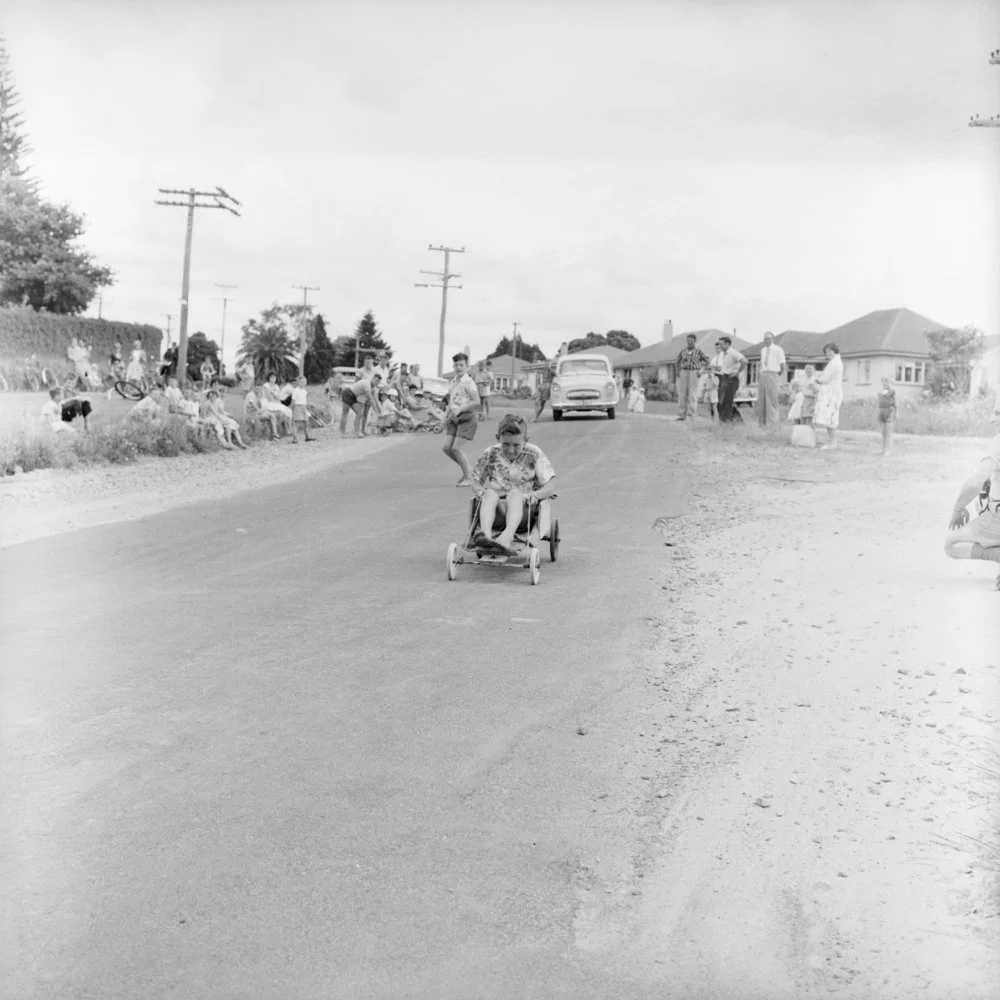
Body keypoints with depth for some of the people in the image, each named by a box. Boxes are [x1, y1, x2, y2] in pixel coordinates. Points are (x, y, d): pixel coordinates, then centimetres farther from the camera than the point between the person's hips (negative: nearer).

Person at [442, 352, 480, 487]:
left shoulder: (468, 382, -11)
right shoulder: (453, 383, 13)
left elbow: (476, 402, -19)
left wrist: (460, 409, -24)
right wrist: (447, 417, 18)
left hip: (466, 418, -8)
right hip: (454, 419, 8)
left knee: (456, 448, -13)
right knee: (447, 447, 0)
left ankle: (468, 478, -1)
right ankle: (467, 469, 19)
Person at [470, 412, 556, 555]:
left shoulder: (534, 455, 2)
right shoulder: (491, 454, 7)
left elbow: (548, 489, 0)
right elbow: (476, 481, 14)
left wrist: (532, 495, -22)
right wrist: (481, 491, -10)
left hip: (523, 508, -1)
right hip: (497, 508, 2)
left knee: (515, 493, -35)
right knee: (490, 494, -32)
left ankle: (507, 537, -59)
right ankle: (485, 534, -58)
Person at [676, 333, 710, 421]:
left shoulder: (699, 351, -2)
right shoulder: (683, 350, 7)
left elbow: (706, 360, 6)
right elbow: (678, 360, 21)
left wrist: (702, 370, -3)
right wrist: (678, 370, 10)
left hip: (694, 373, -4)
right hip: (684, 372, 4)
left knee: (692, 394, -7)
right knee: (682, 393, 2)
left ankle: (691, 414, -7)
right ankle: (682, 414, 6)